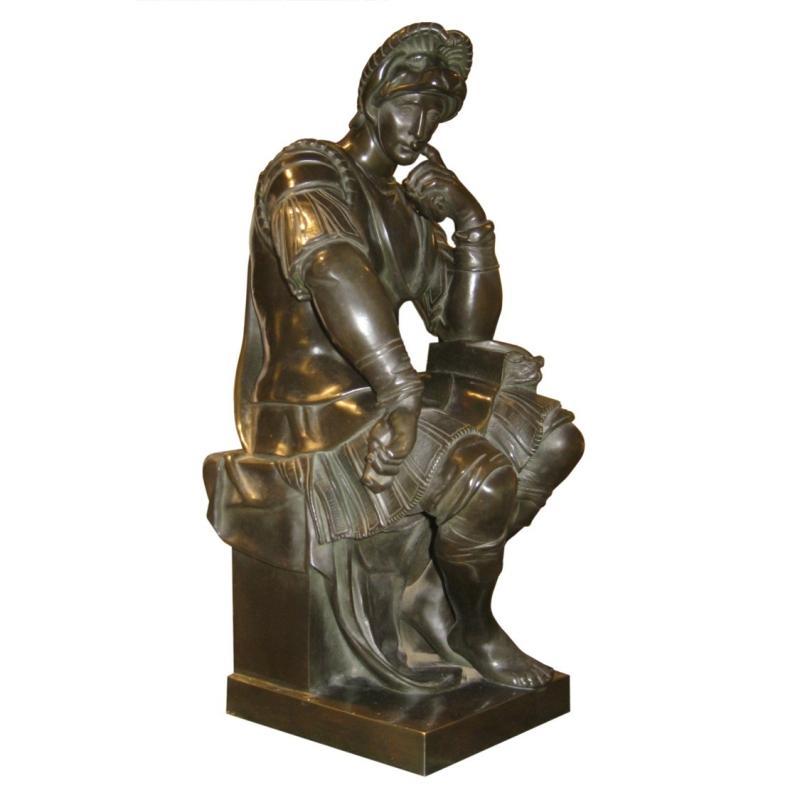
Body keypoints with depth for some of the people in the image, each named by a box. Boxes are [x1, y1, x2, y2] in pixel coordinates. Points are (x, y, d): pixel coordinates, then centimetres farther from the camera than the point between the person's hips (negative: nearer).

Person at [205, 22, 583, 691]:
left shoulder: (410, 210, 18)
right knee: (485, 480, -28)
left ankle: (431, 591, 3)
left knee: (555, 437, 1)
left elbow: (468, 329, 14)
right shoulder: (308, 173, -9)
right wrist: (401, 391, -42)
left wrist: (471, 223, 1)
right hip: (309, 413, -9)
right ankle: (475, 630, -1)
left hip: (378, 399, 9)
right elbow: (335, 271, -31)